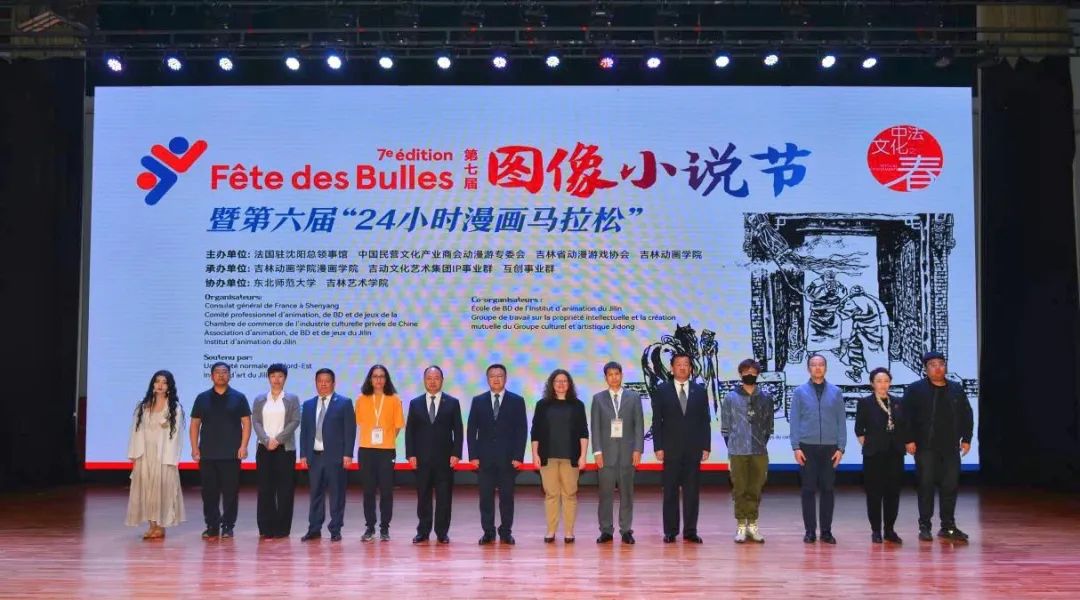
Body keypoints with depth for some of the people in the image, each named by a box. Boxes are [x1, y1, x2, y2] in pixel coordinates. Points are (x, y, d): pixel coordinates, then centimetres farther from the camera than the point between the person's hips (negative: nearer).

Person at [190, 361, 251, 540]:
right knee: (209, 492, 4)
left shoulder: (238, 398, 5)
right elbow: (194, 424, 10)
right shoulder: (202, 398, 10)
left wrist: (243, 446, -6)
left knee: (231, 492, -1)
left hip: (231, 454, -1)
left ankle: (228, 527, 8)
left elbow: (246, 423, 3)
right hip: (207, 454, 2)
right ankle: (211, 526, 12)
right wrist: (194, 448, 1)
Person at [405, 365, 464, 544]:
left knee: (444, 497, 1)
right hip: (421, 458, 1)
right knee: (423, 497, 5)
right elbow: (409, 431, 6)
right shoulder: (415, 403, 8)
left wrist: (456, 454, -7)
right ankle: (423, 532, 12)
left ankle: (442, 533, 9)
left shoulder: (452, 403, 5)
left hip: (445, 458, -1)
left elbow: (458, 430, 2)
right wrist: (411, 454, -3)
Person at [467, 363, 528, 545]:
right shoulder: (478, 401, 8)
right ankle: (488, 532, 10)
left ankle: (506, 532, 12)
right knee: (486, 497, 2)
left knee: (507, 496, 3)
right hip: (484, 458, 1)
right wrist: (473, 455, -3)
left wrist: (518, 456, -7)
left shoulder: (517, 401, 4)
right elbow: (471, 430, 6)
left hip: (508, 458, -1)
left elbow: (522, 430, 1)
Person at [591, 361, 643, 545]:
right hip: (606, 452, 0)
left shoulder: (634, 397, 7)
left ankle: (626, 530, 10)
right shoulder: (598, 398, 7)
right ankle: (606, 530, 8)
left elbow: (639, 425, 4)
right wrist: (597, 451, -6)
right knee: (605, 493, 1)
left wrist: (638, 450, -5)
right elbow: (595, 427, 3)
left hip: (627, 451, 0)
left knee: (627, 493, 3)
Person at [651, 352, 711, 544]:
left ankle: (690, 531, 9)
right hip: (671, 450, -1)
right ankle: (670, 531, 8)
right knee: (670, 492, 2)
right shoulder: (662, 391, 5)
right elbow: (657, 421, 2)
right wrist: (658, 447, -5)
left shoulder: (700, 391, 9)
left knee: (692, 492, 3)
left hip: (693, 449, 1)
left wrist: (706, 447, 1)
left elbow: (705, 421, 8)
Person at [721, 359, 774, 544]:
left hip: (760, 453, 1)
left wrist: (761, 444, 9)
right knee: (739, 490, 2)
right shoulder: (731, 398, 2)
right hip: (737, 452, -1)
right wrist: (731, 448, 6)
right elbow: (725, 427, 6)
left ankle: (752, 525, 15)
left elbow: (769, 426, 12)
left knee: (755, 490, 5)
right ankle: (741, 526, 10)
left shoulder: (765, 398, 6)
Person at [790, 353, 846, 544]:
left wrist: (841, 448, -2)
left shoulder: (835, 392, 5)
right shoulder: (800, 392, 3)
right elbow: (795, 421, 1)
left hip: (830, 448, 1)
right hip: (807, 447, -1)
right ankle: (810, 530, 9)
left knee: (827, 489, 4)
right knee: (809, 489, 2)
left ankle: (826, 531, 12)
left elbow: (842, 421, 4)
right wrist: (796, 447, -6)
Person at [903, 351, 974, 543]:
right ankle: (924, 527, 6)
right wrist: (909, 440, -11)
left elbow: (967, 415, 15)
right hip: (925, 447, -4)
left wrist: (966, 438, 8)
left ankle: (948, 526, 15)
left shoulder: (956, 390, 12)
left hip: (950, 447, 4)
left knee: (950, 486, 5)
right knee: (926, 485, -1)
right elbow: (906, 416, -6)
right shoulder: (915, 390, -2)